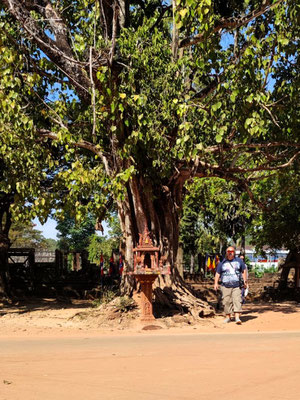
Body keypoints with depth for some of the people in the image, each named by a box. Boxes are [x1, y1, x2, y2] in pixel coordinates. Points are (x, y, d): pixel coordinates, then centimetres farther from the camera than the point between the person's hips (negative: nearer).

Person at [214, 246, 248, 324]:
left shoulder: (239, 261, 11)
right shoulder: (222, 263, 10)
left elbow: (244, 271, 17)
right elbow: (217, 273, 12)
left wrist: (245, 281, 10)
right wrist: (216, 283, 2)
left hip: (237, 286, -1)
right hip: (225, 286, 1)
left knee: (237, 301, -12)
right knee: (226, 302, 1)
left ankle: (237, 317, -16)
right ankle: (228, 317, 14)